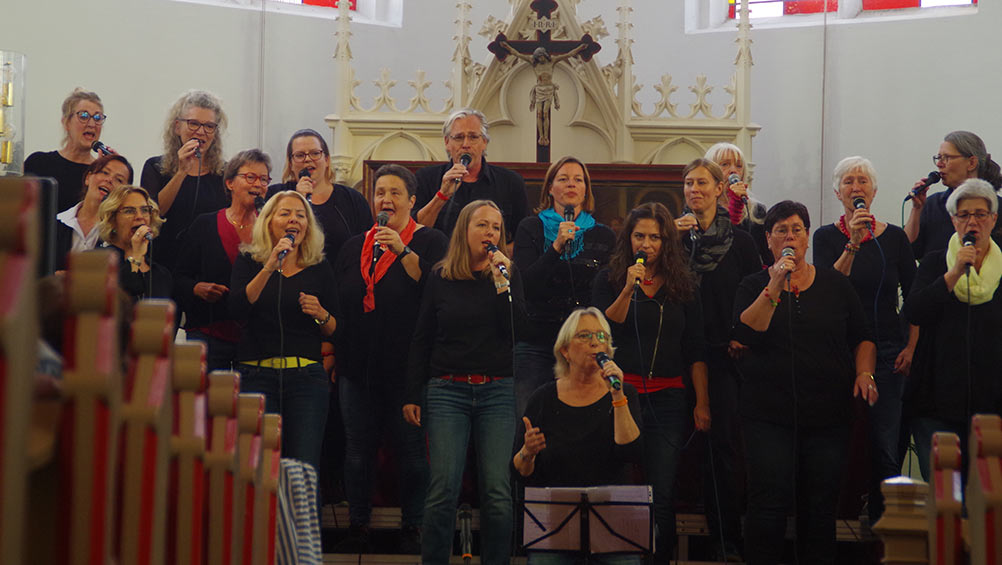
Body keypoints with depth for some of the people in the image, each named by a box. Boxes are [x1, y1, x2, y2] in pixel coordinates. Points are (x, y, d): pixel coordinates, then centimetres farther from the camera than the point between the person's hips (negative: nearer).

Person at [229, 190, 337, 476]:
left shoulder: (319, 268, 12)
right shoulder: (249, 261, 8)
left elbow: (335, 329, 16)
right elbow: (237, 309, -9)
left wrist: (321, 315, -6)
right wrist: (269, 268, -16)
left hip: (306, 377, 1)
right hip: (257, 374, -1)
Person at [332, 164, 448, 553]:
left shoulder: (430, 241, 1)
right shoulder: (355, 247, 15)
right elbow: (337, 302, 16)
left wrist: (403, 251, -21)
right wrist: (330, 353, 11)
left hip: (407, 367, -4)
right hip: (358, 366, 4)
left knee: (412, 449, 1)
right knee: (358, 449, 8)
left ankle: (412, 528, 11)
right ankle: (357, 525, 17)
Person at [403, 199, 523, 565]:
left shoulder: (508, 276, 9)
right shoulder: (440, 279, 8)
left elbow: (517, 331, -4)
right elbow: (421, 340, 11)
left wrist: (501, 283, -11)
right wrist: (412, 396, 7)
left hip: (497, 392, 1)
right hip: (448, 391, 0)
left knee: (498, 492, -6)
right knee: (443, 490, -9)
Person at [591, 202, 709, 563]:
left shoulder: (684, 286, 10)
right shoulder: (609, 279, 6)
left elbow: (695, 350, 10)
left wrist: (702, 403, 5)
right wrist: (628, 289, -15)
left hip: (667, 398, 1)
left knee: (662, 496, -4)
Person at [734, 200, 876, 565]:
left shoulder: (835, 284, 11)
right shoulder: (755, 285, 6)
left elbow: (862, 339, 15)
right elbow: (745, 334, -11)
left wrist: (865, 373, -3)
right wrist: (775, 285, -15)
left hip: (828, 415, 2)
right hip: (769, 415, -2)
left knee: (821, 506, 4)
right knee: (769, 503, -9)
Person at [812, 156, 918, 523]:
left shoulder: (894, 237, 8)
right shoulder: (827, 237, 4)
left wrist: (911, 348, -1)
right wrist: (853, 244, -19)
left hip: (887, 353, 0)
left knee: (884, 444, -8)